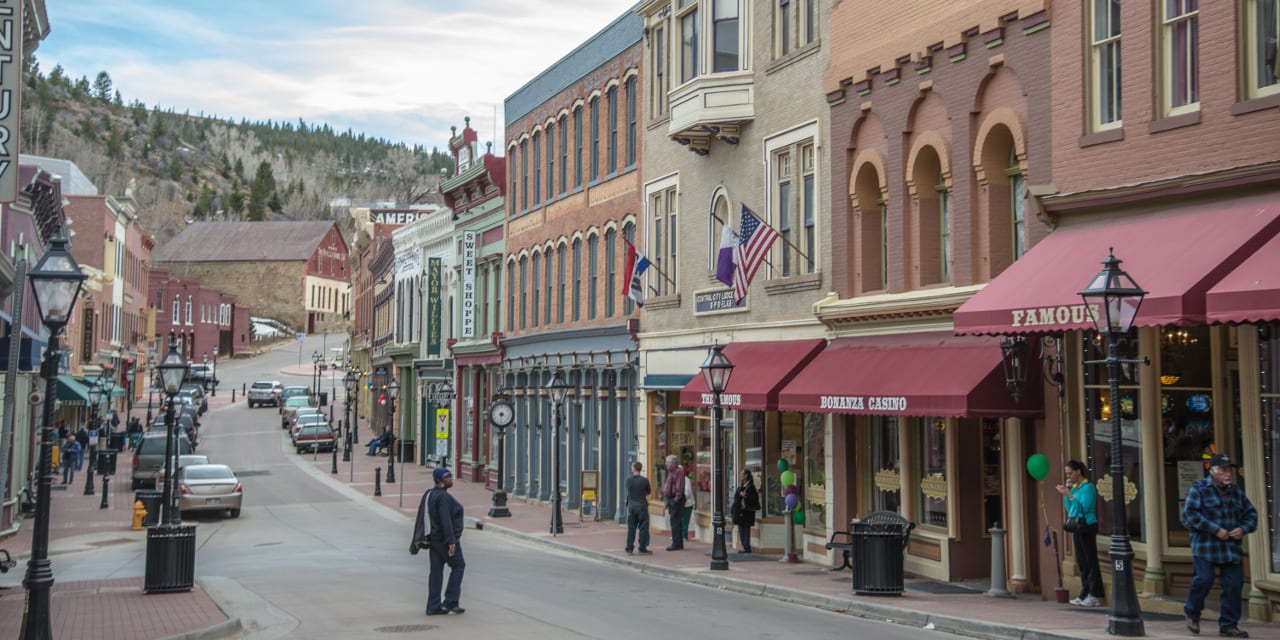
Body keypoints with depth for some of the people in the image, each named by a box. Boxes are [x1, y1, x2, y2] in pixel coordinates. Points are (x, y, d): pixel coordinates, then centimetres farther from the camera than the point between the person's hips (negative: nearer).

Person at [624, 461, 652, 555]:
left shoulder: (628, 480, -3)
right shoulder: (644, 480, -10)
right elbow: (649, 492, 3)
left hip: (631, 506, 3)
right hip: (642, 506, -3)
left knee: (631, 528, 10)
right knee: (643, 528, 4)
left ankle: (629, 548, 11)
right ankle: (643, 549, 3)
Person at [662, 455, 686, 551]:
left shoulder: (679, 471, -13)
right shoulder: (671, 472, 18)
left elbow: (679, 487, -20)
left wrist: (677, 499, -24)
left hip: (676, 500, -11)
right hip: (671, 499, 11)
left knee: (675, 522, -11)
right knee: (675, 522, 13)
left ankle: (676, 544, -9)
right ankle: (679, 543, 19)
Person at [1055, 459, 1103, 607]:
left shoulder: (1088, 487, -11)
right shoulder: (1074, 487, 13)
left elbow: (1084, 507, -21)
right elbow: (1069, 509, 14)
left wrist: (1069, 494, -20)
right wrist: (1066, 493, 3)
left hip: (1087, 526, -9)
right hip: (1077, 527, 9)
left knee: (1090, 561, -6)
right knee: (1081, 562, 11)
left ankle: (1095, 595, -4)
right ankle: (1085, 594, 16)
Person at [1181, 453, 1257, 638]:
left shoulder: (1236, 491, 15)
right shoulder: (1198, 489, -3)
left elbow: (1251, 514, 20)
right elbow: (1189, 514, -14)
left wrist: (1244, 529, -2)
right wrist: (1215, 529, -18)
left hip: (1231, 547, 5)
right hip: (1205, 546, -5)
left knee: (1233, 585, 0)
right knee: (1204, 579, -11)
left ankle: (1228, 626, 10)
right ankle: (1192, 613, 16)